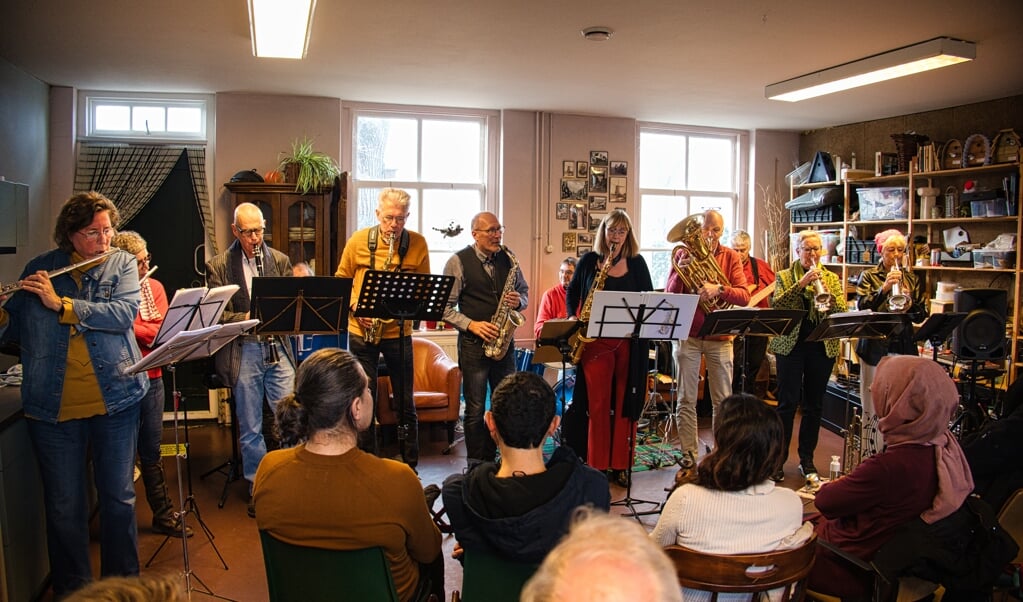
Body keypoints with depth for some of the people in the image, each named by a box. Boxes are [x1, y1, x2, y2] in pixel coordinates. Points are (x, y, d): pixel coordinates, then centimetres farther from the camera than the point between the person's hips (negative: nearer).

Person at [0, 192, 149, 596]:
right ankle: (71, 587, 26)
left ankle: (123, 580, 27)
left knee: (119, 498, 9)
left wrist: (61, 304, -19)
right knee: (64, 506, 8)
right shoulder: (39, 269, 5)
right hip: (53, 408, 1)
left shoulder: (122, 264, 3)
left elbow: (124, 313, -15)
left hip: (115, 400, 0)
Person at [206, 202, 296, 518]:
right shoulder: (218, 266, 1)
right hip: (242, 352, -1)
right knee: (250, 428, 7)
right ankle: (256, 488, 23)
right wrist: (246, 318, -20)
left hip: (277, 348, 2)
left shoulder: (280, 260, 8)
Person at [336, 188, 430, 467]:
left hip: (399, 331, 0)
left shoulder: (417, 244, -1)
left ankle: (411, 465, 21)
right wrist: (355, 309, -10)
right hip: (361, 331, 0)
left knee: (405, 402, 7)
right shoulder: (358, 241, -1)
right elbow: (341, 280, 6)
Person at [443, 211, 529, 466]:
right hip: (473, 343, -4)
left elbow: (524, 291, 18)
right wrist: (471, 324, -17)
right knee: (475, 408, 2)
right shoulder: (458, 262, -5)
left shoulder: (508, 258, 7)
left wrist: (519, 301, -5)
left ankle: (491, 458, 23)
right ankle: (476, 464, 15)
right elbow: (444, 306, -6)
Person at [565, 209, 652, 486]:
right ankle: (597, 465, 10)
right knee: (598, 403, 1)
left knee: (625, 403, 5)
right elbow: (572, 292, 15)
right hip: (595, 340, -1)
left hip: (629, 340, 1)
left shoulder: (637, 263, 9)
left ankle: (621, 465, 14)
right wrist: (573, 317, 0)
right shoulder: (589, 260, 6)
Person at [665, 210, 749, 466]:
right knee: (687, 401, 4)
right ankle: (689, 457, 13)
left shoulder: (730, 257, 4)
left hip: (719, 338, 1)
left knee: (723, 401, 6)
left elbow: (744, 296, -7)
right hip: (687, 335, 0)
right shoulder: (684, 255, 3)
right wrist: (679, 271, -20)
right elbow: (669, 297, -3)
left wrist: (718, 289, -25)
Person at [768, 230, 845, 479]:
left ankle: (807, 458, 20)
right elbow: (776, 304, -12)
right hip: (791, 345, -2)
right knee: (787, 403, -4)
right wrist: (801, 284, -20)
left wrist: (827, 294, -18)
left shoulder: (832, 278, 10)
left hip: (823, 347, 3)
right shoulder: (784, 277, 5)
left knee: (814, 405, 8)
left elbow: (842, 311, -1)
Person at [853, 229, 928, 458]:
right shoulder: (869, 276, 4)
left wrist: (909, 307, -9)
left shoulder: (912, 279, 13)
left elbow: (922, 315, 11)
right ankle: (870, 458, 5)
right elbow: (862, 308, -10)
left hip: (903, 347, 3)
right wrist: (884, 288, -20)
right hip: (875, 347, -3)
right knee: (873, 409, -2)